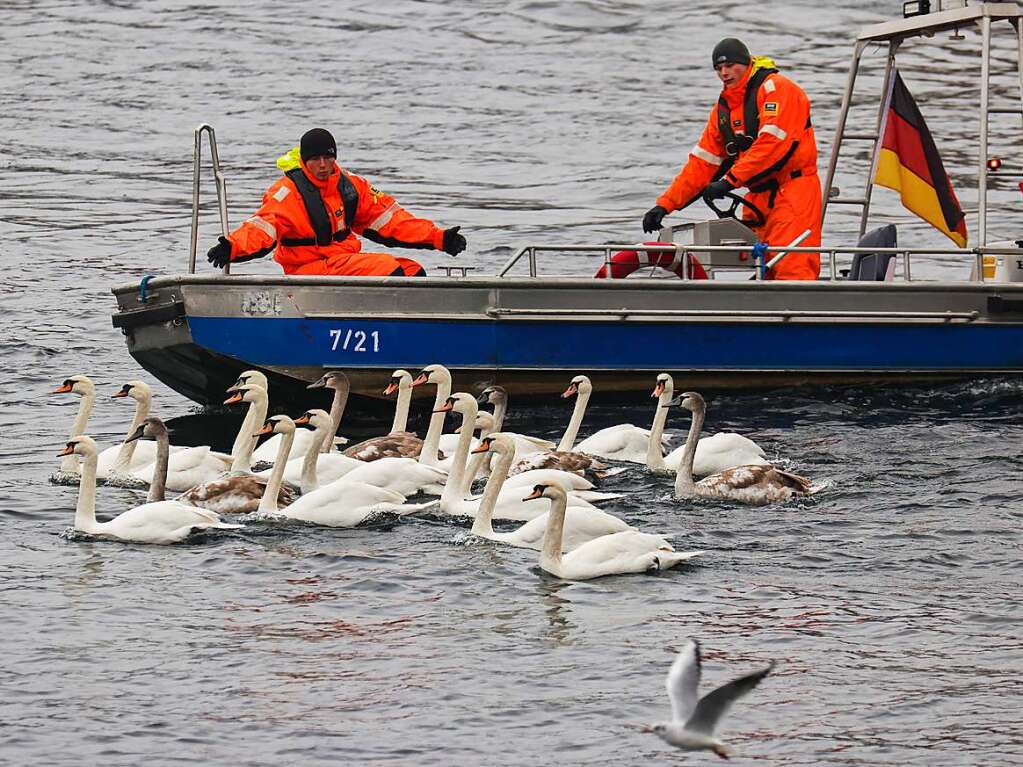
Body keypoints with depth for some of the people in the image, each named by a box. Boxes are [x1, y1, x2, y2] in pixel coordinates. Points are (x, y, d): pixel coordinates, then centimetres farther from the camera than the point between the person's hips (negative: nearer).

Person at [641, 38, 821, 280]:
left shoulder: (775, 88, -8)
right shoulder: (723, 108, 17)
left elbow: (771, 142, -21)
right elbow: (702, 161, 16)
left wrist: (730, 180, -23)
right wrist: (665, 204, 7)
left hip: (793, 189, -8)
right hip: (759, 195, 8)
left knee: (792, 270, -19)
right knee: (766, 274, 0)